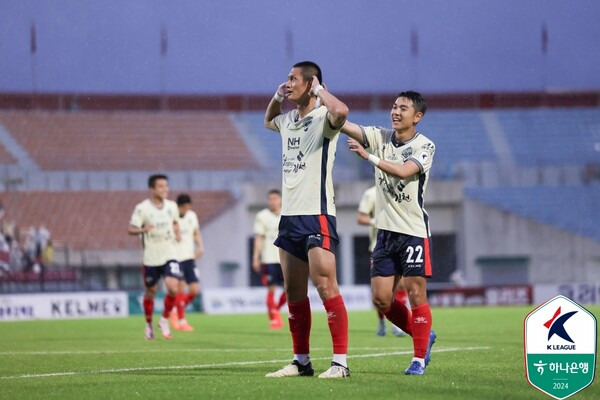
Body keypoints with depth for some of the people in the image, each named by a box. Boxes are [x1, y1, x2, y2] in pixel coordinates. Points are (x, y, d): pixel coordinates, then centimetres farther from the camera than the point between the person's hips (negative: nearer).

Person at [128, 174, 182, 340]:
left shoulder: (172, 206, 3)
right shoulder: (142, 208, -10)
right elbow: (131, 229, -12)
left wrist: (177, 232, 3)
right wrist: (143, 229, -32)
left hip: (169, 256, 2)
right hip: (151, 258, -2)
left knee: (173, 288, -17)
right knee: (150, 292, 10)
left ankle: (164, 320, 4)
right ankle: (149, 324, 34)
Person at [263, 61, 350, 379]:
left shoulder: (322, 118, -9)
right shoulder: (288, 120, 16)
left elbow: (340, 111, -34)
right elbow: (268, 120, 40)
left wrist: (318, 89, -16)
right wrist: (276, 97, 20)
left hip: (316, 214, -9)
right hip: (289, 214, 9)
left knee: (325, 287, -12)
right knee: (294, 293, 9)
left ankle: (340, 362, -10)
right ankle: (301, 361, 15)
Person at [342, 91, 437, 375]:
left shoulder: (424, 146, -7)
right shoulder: (380, 137, 6)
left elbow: (403, 171, -25)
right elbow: (344, 124, -4)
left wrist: (368, 155, -27)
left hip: (414, 231, -5)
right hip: (386, 231, 5)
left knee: (416, 294, -4)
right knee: (381, 299, 3)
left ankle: (419, 358, 7)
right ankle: (423, 336, 25)